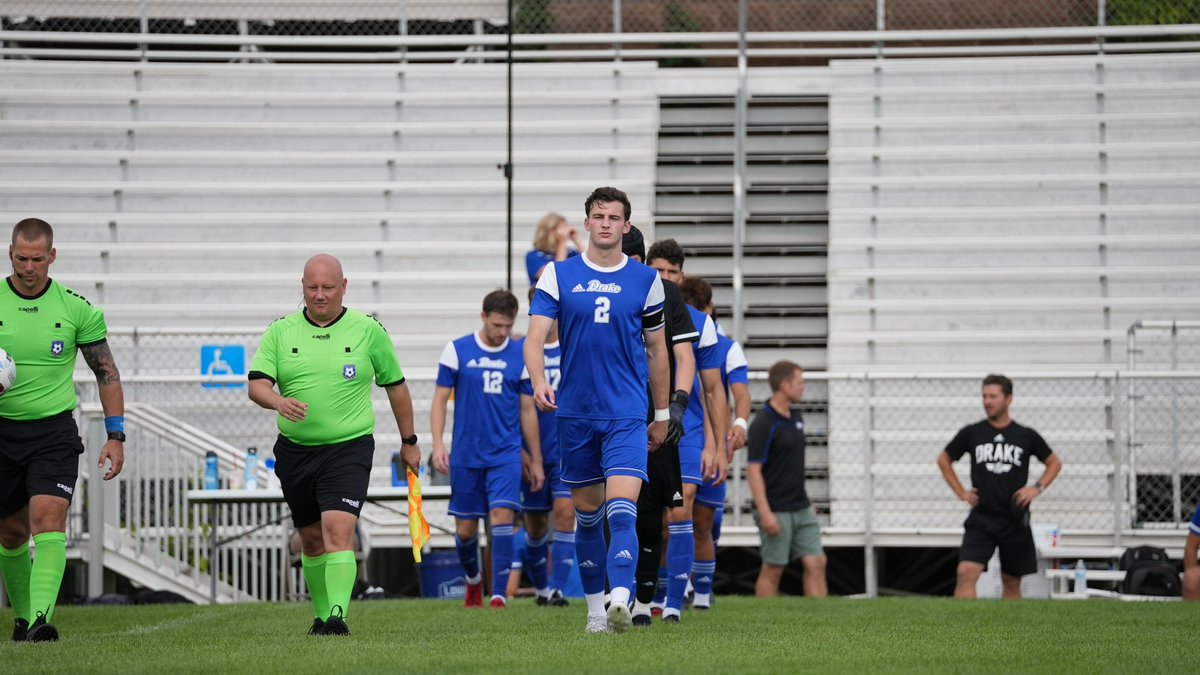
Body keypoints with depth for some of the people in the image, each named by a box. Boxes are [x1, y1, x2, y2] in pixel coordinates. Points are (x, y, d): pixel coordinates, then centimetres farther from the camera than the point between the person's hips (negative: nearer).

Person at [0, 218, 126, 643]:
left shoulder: (76, 308, -2)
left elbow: (107, 373, 6)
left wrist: (116, 436, -1)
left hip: (53, 431, -2)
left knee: (48, 520, -18)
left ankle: (41, 617, -28)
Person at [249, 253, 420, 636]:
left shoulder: (368, 331, 0)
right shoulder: (280, 332, 4)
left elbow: (395, 386, 12)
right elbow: (257, 384, -7)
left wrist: (408, 442, 17)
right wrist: (278, 401, -30)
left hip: (348, 448, -3)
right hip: (294, 450, 3)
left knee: (338, 531, -20)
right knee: (311, 539, 13)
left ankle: (338, 615, -25)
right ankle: (322, 614, 28)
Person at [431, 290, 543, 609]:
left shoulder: (521, 355, 3)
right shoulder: (457, 350, 0)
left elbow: (527, 409, 10)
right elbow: (440, 400, 2)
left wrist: (536, 460, 11)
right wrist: (438, 444, -10)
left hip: (506, 454, 0)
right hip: (466, 456, 0)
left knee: (501, 515, -16)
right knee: (465, 528, 7)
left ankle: (499, 594, -16)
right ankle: (473, 579, 35)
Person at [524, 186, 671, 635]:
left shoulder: (645, 280, 5)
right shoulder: (558, 276, 3)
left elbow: (656, 351, 13)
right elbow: (535, 337, -6)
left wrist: (662, 415, 15)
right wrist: (539, 382, -25)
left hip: (627, 414, -1)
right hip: (575, 413, 2)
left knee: (621, 509, -17)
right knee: (587, 513, 10)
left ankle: (620, 601, -29)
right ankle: (595, 607, 21)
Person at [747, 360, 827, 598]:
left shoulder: (796, 417, 11)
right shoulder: (763, 424, -15)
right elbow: (753, 470, -17)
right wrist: (764, 513, -22)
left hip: (801, 509, 8)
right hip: (776, 512, -8)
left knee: (816, 563, 1)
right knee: (773, 569, -2)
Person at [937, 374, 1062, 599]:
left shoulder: (1026, 436, 2)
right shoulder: (971, 433, 2)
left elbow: (1054, 463, 15)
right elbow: (944, 460, 16)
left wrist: (1037, 488, -1)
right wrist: (961, 492, 5)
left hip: (1014, 520, 1)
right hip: (981, 519, -1)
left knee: (1011, 582, 10)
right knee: (966, 572, -19)